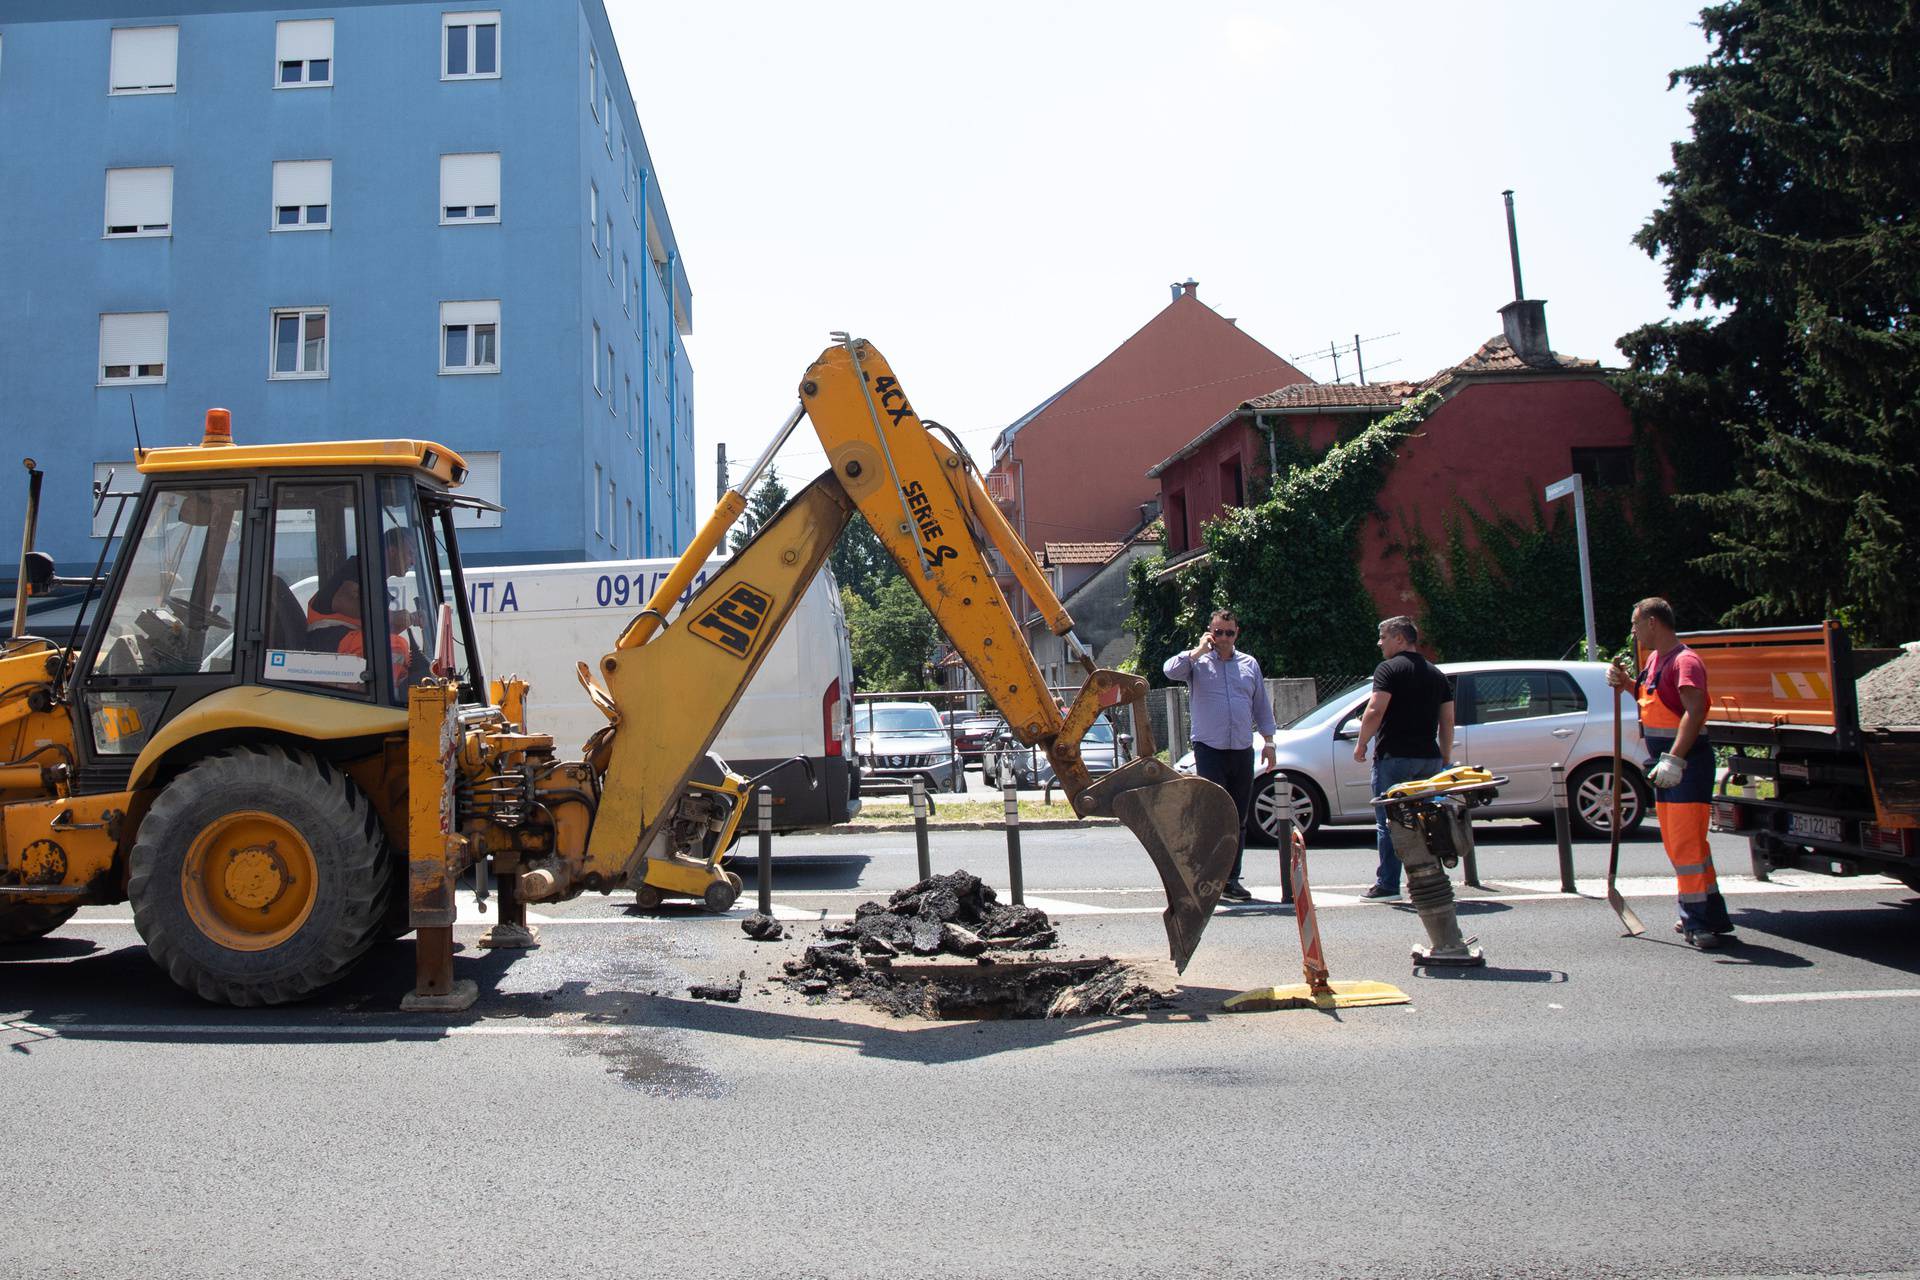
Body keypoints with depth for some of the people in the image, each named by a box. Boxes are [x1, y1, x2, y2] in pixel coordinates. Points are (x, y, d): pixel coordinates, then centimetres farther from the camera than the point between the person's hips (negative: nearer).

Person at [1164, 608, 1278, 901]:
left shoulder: (1249, 664, 15)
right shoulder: (1198, 662, 4)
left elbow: (1262, 706, 19)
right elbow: (1171, 670, -18)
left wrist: (1268, 740, 12)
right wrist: (1199, 650, -12)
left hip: (1243, 751, 4)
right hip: (1209, 749, -4)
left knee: (1238, 819, 7)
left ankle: (1231, 879, 15)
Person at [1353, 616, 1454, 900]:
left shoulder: (1389, 669, -6)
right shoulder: (1437, 674, 15)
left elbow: (1375, 711, -15)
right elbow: (1447, 722, 14)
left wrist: (1361, 744, -5)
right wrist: (1445, 760, 18)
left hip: (1394, 757, -6)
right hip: (1429, 758, 6)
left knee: (1388, 823, -1)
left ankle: (1387, 884, -1)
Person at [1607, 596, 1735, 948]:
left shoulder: (1685, 661, -17)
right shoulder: (1655, 658, 14)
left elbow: (1694, 710, -29)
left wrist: (1674, 759, -37)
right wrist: (1625, 681, 12)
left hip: (1687, 764, -10)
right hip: (1665, 764, 10)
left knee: (1687, 842, -13)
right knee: (1675, 843, 14)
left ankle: (1707, 922, -10)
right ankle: (1694, 916, 23)